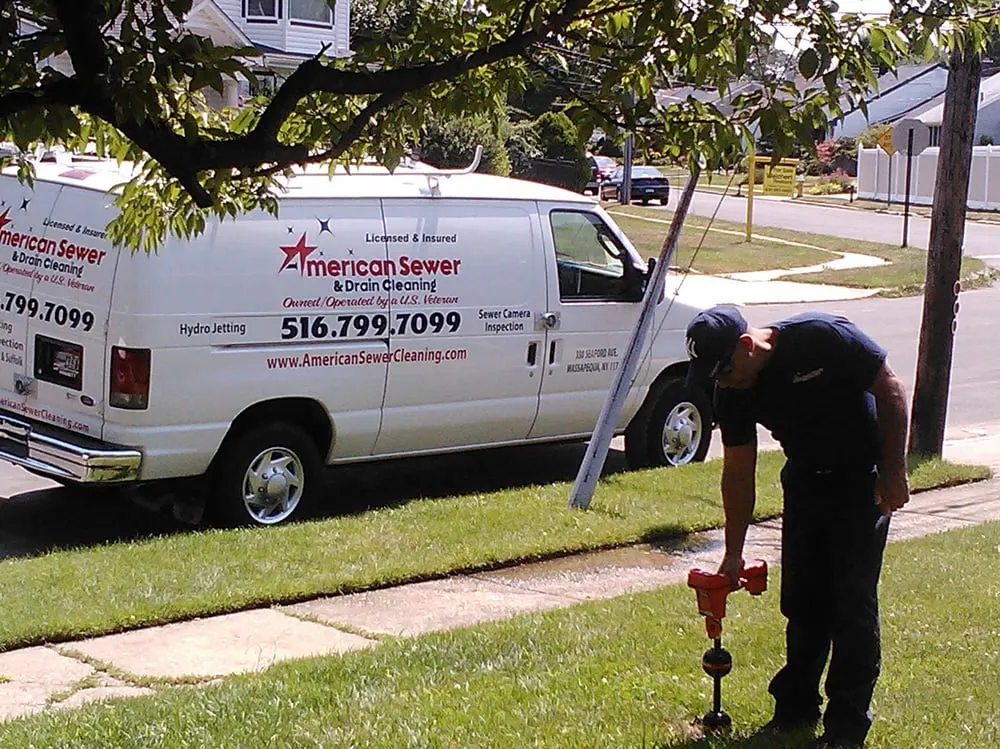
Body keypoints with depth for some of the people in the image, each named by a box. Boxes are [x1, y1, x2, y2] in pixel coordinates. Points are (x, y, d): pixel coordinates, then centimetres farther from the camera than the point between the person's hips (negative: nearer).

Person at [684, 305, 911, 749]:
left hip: (865, 479, -5)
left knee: (853, 601, -8)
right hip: (805, 480, 5)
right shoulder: (732, 393, -10)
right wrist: (733, 554, -1)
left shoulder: (823, 338, -27)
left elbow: (891, 391, -16)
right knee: (801, 599, 8)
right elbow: (738, 473, -2)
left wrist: (894, 471, -16)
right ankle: (796, 706, 23)